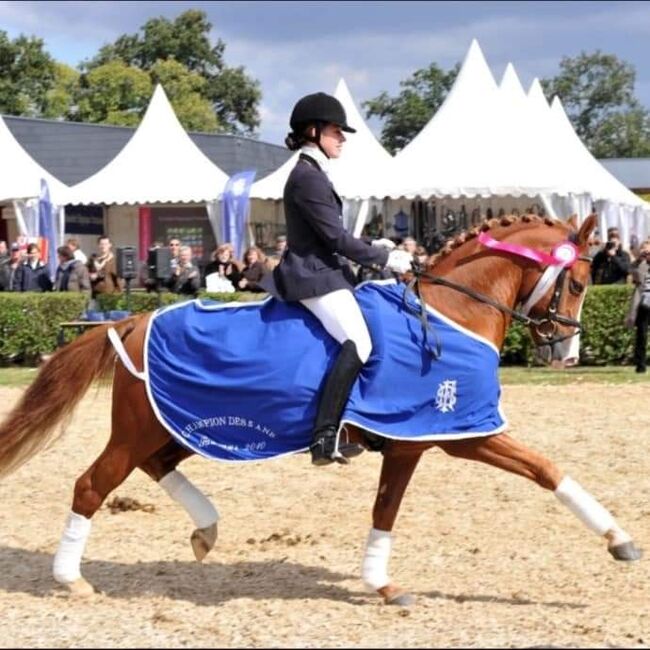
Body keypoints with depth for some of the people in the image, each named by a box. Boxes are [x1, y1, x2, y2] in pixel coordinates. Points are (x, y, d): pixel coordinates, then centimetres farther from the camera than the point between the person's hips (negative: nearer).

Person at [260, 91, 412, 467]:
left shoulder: (311, 174, 18)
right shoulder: (308, 177, -15)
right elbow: (335, 237, -18)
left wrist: (372, 250, 15)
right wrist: (384, 258, -10)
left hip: (318, 273, 11)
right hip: (316, 277, -11)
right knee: (358, 343, -23)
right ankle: (324, 437, -29)